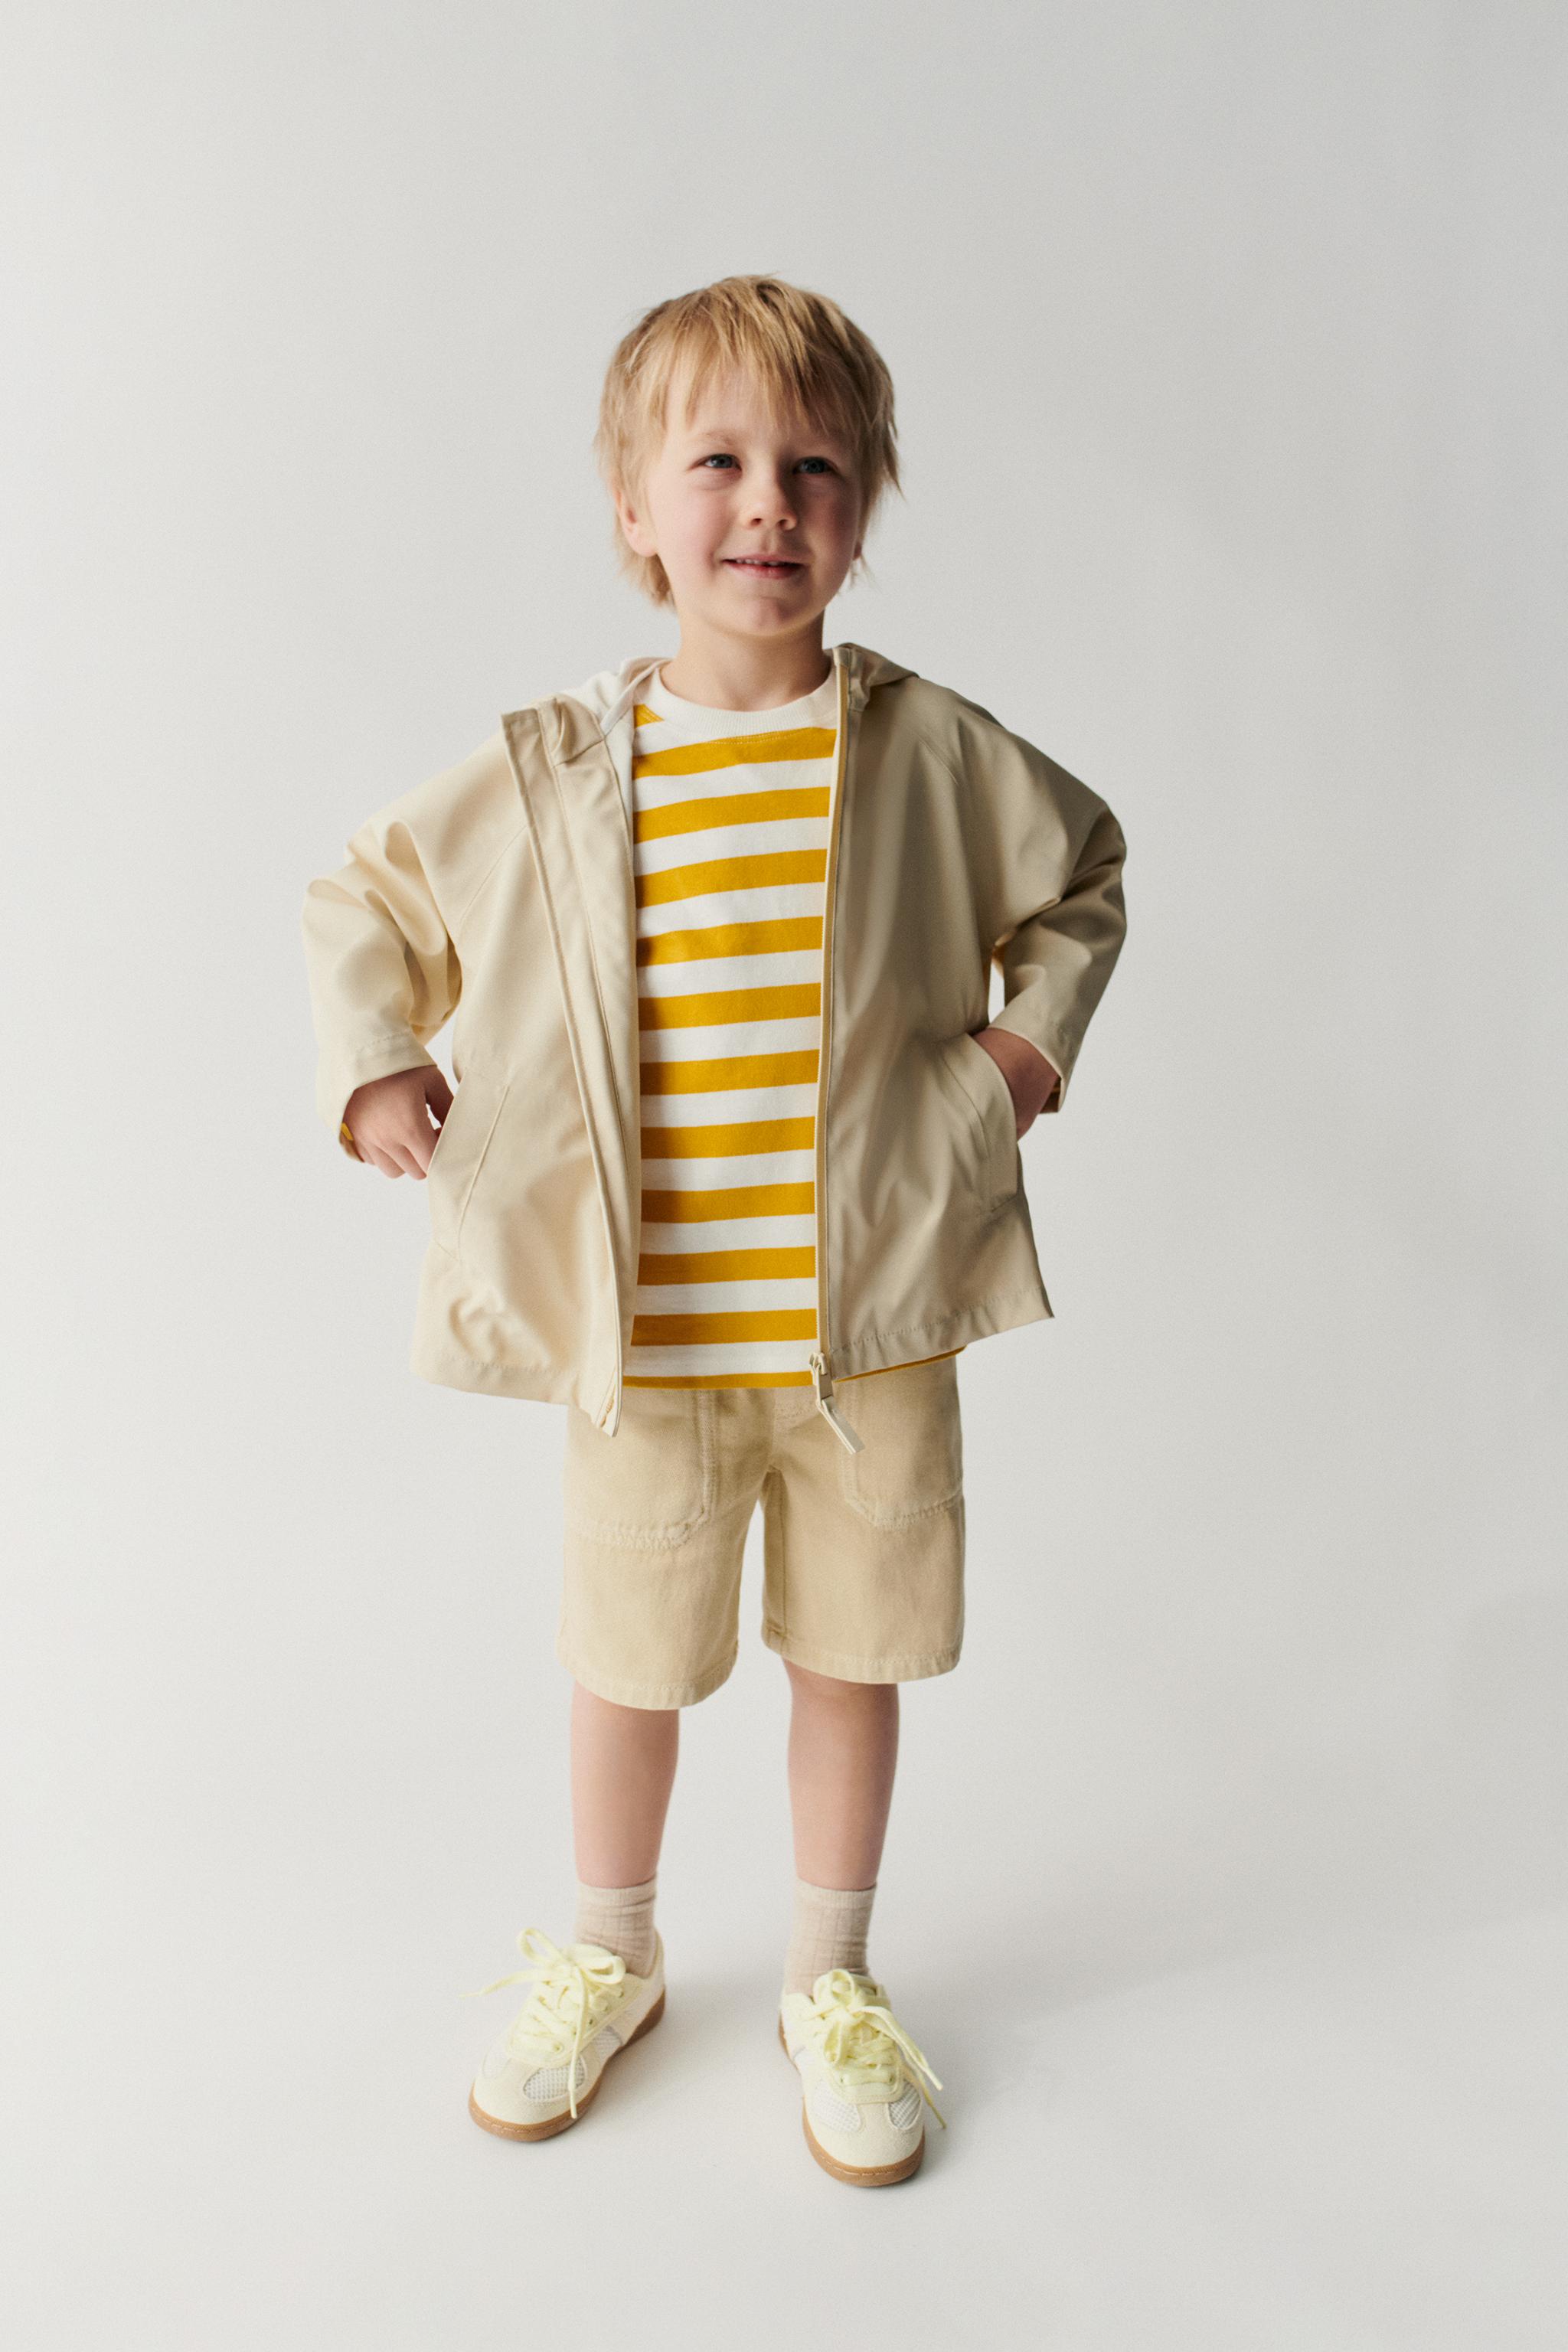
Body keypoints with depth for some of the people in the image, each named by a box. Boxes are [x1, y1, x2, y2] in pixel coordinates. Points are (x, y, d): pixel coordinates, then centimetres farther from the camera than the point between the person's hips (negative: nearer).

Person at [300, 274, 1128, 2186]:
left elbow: (1079, 875, 15)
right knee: (628, 1659, 16)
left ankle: (830, 1976, 39)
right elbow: (363, 902, 12)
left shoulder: (932, 749, -3)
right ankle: (609, 1957, 43)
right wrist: (373, 1071, 1)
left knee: (852, 1655, 14)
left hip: (870, 1314, 0)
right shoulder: (546, 776, -3)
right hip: (641, 1327, 0)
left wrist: (1034, 1035, 2)